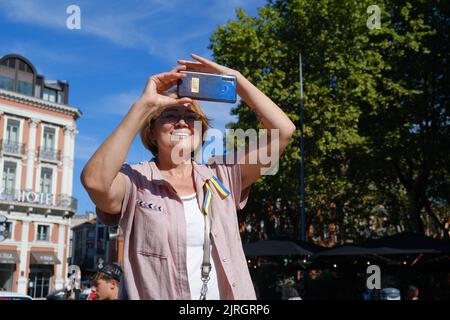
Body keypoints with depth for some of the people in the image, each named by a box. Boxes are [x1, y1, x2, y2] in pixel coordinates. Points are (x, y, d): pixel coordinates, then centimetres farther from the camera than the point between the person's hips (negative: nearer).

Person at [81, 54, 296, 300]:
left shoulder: (221, 176, 8)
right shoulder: (135, 182, -1)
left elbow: (283, 130, 3)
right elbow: (94, 180, -22)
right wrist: (144, 104, -18)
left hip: (225, 293, 3)